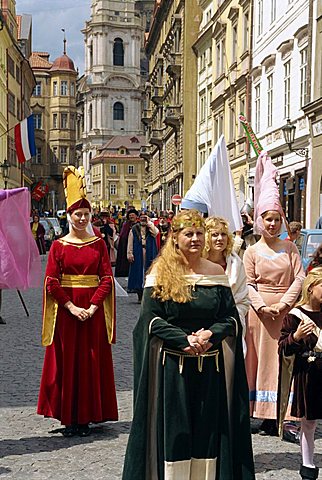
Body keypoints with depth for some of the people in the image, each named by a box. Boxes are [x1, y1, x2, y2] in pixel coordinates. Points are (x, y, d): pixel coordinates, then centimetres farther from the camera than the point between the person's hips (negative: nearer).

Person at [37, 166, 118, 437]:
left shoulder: (99, 244, 4)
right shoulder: (59, 245, 1)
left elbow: (107, 279, 0)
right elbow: (52, 283, -4)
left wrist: (92, 307, -12)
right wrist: (71, 307, -13)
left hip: (94, 310, 1)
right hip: (66, 311, -1)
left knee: (92, 362, 5)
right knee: (66, 362, 4)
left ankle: (87, 417, 15)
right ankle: (69, 418, 14)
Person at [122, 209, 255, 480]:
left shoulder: (216, 272, 7)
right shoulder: (161, 272, 0)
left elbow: (232, 318, 5)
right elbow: (150, 318, -7)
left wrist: (210, 334, -14)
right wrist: (184, 339, -17)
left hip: (210, 365, 3)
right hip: (171, 364, -2)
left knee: (208, 428, 7)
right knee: (173, 430, 4)